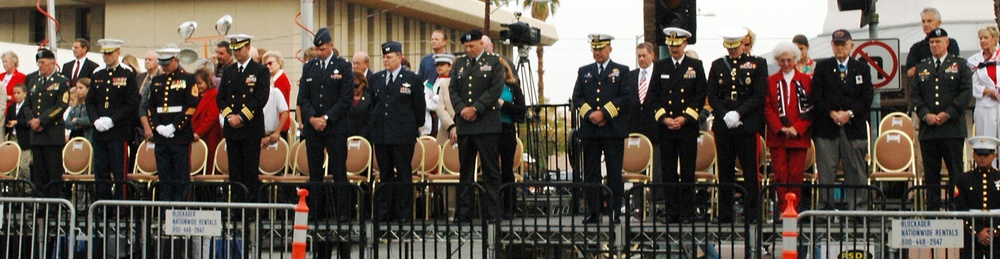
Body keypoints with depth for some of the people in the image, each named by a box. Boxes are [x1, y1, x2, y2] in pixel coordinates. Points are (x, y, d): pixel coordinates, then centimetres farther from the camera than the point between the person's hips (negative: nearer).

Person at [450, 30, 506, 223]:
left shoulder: (494, 63, 4)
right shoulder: (459, 64, 16)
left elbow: (496, 89, -7)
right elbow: (453, 90, 11)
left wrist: (475, 109, -13)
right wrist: (462, 109, -7)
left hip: (487, 125, -4)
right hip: (464, 125, 4)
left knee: (491, 169, -2)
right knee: (465, 169, 6)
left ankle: (493, 211, 1)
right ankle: (463, 212, 9)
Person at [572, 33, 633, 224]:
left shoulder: (621, 71, 8)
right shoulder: (584, 72, 16)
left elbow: (626, 97, -3)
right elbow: (577, 98, 9)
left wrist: (604, 113, -11)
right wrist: (590, 114, -8)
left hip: (613, 129, -3)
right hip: (589, 129, 3)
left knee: (614, 173, -2)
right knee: (591, 173, 3)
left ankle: (614, 212, 2)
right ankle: (593, 212, 7)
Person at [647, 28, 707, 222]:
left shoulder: (696, 66, 6)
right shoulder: (660, 67, 10)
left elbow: (701, 95, 2)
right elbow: (652, 96, 7)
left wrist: (685, 118, -9)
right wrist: (663, 118, -6)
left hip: (688, 127, -2)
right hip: (664, 127, 2)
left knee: (687, 172, 0)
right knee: (668, 172, 2)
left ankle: (687, 212, 6)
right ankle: (671, 212, 7)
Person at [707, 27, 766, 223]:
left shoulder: (757, 64, 4)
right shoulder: (717, 65, 12)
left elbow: (759, 96, -4)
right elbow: (712, 96, 8)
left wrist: (738, 114, -13)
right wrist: (725, 115, -8)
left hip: (748, 125, -3)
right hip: (723, 126, 3)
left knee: (750, 172, -1)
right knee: (725, 172, 5)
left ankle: (751, 214, 3)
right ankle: (725, 214, 9)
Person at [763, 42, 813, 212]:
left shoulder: (806, 80, 7)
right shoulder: (770, 81, 9)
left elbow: (810, 108, 2)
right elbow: (767, 108, 3)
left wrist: (797, 128, -10)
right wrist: (780, 128, -9)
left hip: (799, 135, 0)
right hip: (776, 136, 0)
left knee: (796, 174, -1)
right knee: (780, 174, -3)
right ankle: (783, 210, 2)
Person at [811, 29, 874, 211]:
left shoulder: (862, 69, 12)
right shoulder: (822, 67, 11)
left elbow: (867, 98, 3)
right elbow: (816, 96, 2)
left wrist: (850, 113, -10)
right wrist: (832, 113, -11)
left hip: (854, 126, 1)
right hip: (827, 127, -1)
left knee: (856, 173, 0)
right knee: (826, 173, -3)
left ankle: (858, 209, 3)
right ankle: (825, 210, 0)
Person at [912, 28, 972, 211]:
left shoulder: (960, 65, 7)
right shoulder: (921, 67, 15)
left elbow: (966, 93, -2)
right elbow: (914, 94, 8)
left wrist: (948, 114, -11)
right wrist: (925, 114, -8)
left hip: (952, 127, -3)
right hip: (928, 128, 3)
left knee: (956, 171, -1)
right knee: (930, 173, 3)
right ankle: (932, 209, 6)